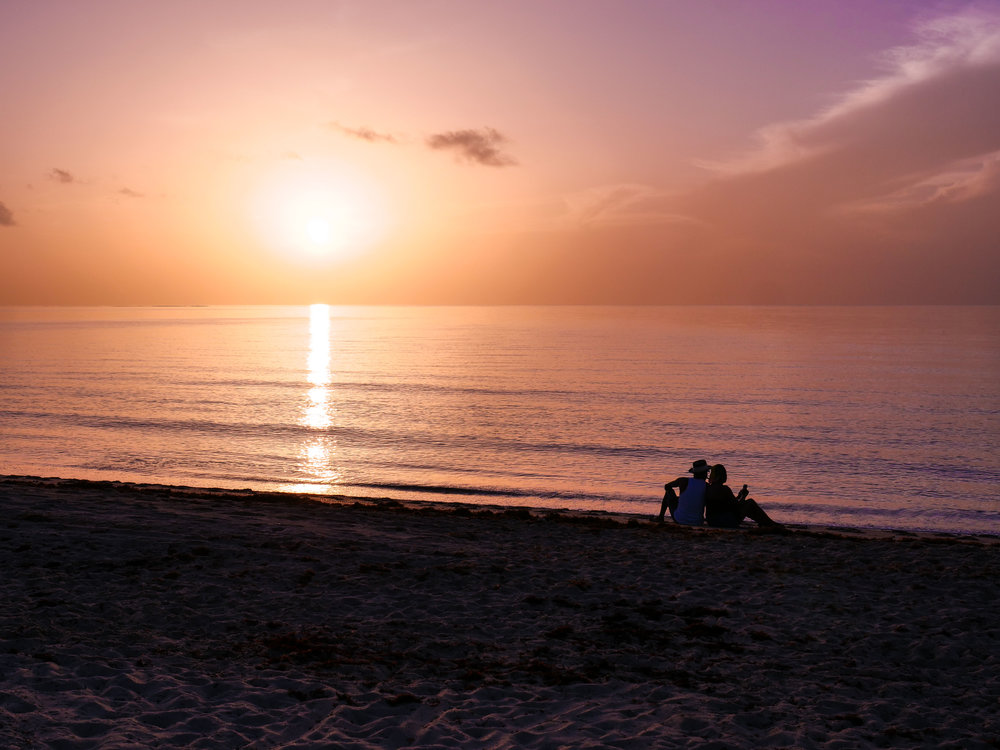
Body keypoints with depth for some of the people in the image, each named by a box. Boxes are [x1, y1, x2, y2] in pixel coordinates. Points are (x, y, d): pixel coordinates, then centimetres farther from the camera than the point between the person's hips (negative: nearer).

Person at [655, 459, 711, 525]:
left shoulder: (683, 480, -12)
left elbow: (666, 486, 8)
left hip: (679, 519, -1)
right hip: (697, 522, 1)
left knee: (669, 491, 23)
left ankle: (660, 517, 35)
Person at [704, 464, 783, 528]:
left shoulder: (707, 489, 4)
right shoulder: (724, 489, -18)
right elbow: (737, 506, -10)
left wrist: (739, 496, 24)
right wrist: (743, 496, 8)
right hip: (729, 522, -7)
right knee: (750, 502, 11)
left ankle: (763, 523, 39)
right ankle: (771, 524, 23)